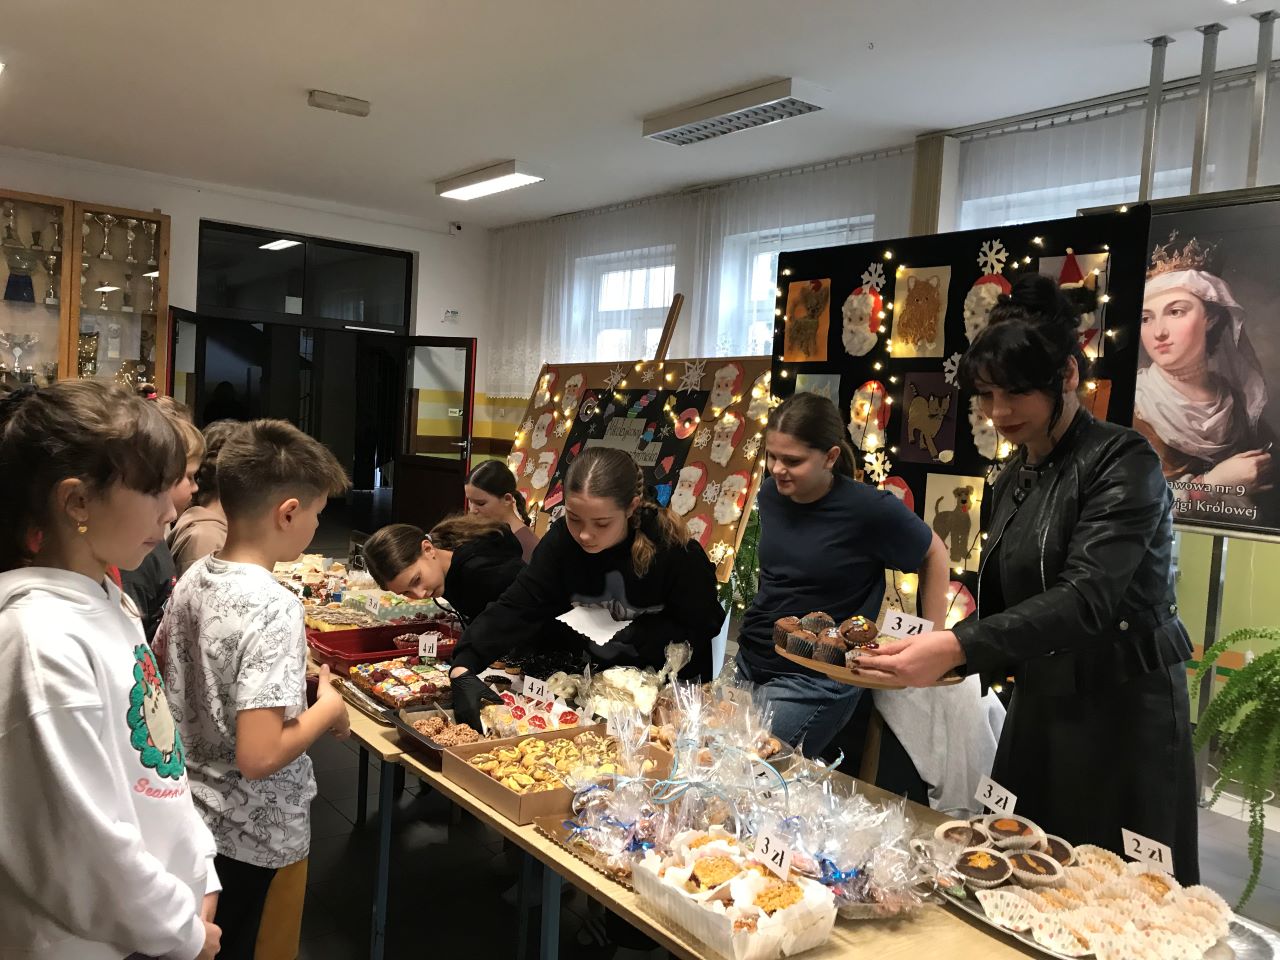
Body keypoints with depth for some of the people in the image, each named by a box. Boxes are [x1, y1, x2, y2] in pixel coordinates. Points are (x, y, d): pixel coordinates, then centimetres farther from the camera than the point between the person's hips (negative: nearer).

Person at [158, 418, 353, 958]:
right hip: (249, 834, -7)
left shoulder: (194, 579, -4)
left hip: (192, 811, 7)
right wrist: (329, 708, -15)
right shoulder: (274, 608, -28)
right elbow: (258, 757, -31)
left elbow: (159, 674, 12)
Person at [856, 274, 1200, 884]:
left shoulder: (1122, 462, -13)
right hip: (1039, 708, 7)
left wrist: (959, 648, -34)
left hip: (1123, 713, -7)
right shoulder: (1015, 479, 10)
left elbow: (1087, 599, -25)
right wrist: (933, 652, -1)